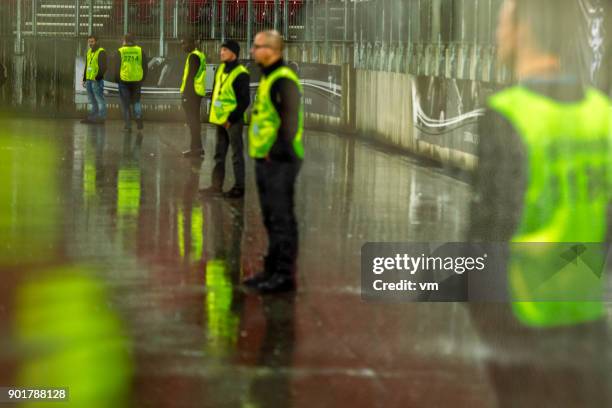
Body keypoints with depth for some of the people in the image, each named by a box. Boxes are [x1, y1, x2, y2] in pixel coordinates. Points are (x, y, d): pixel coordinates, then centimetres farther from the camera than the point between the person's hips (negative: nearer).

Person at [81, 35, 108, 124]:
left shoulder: (101, 52, -9)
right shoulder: (89, 52, 17)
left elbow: (103, 67, -17)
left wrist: (98, 77, -23)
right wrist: (84, 79, 21)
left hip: (97, 80, -9)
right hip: (89, 80, 9)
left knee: (100, 99, -6)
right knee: (92, 101, 14)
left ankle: (101, 117, -4)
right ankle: (92, 117, 19)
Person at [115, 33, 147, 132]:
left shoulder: (120, 52, -3)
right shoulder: (140, 51, 3)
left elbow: (117, 68, -3)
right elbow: (145, 66, 5)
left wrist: (117, 79, 9)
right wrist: (142, 79, 14)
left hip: (124, 80, -2)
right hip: (137, 81, 2)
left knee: (125, 103, 6)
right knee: (136, 101, 17)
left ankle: (128, 125, 4)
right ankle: (138, 117, -7)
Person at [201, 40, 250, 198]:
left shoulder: (241, 74, -15)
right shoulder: (221, 69, 10)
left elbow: (244, 101, -16)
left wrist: (231, 119, -16)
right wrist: (213, 113, 12)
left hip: (233, 121, -8)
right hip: (220, 119, 8)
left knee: (236, 155, 0)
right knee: (219, 154, 15)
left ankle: (239, 188, 6)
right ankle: (217, 185, 23)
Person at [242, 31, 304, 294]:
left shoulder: (284, 80, -15)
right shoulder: (266, 79, 17)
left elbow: (290, 121, -21)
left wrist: (277, 152, -19)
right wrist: (261, 152, 17)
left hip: (279, 161, -10)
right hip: (265, 161, 10)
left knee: (282, 218, -7)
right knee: (271, 218, 15)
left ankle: (284, 275, -4)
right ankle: (272, 270, 22)